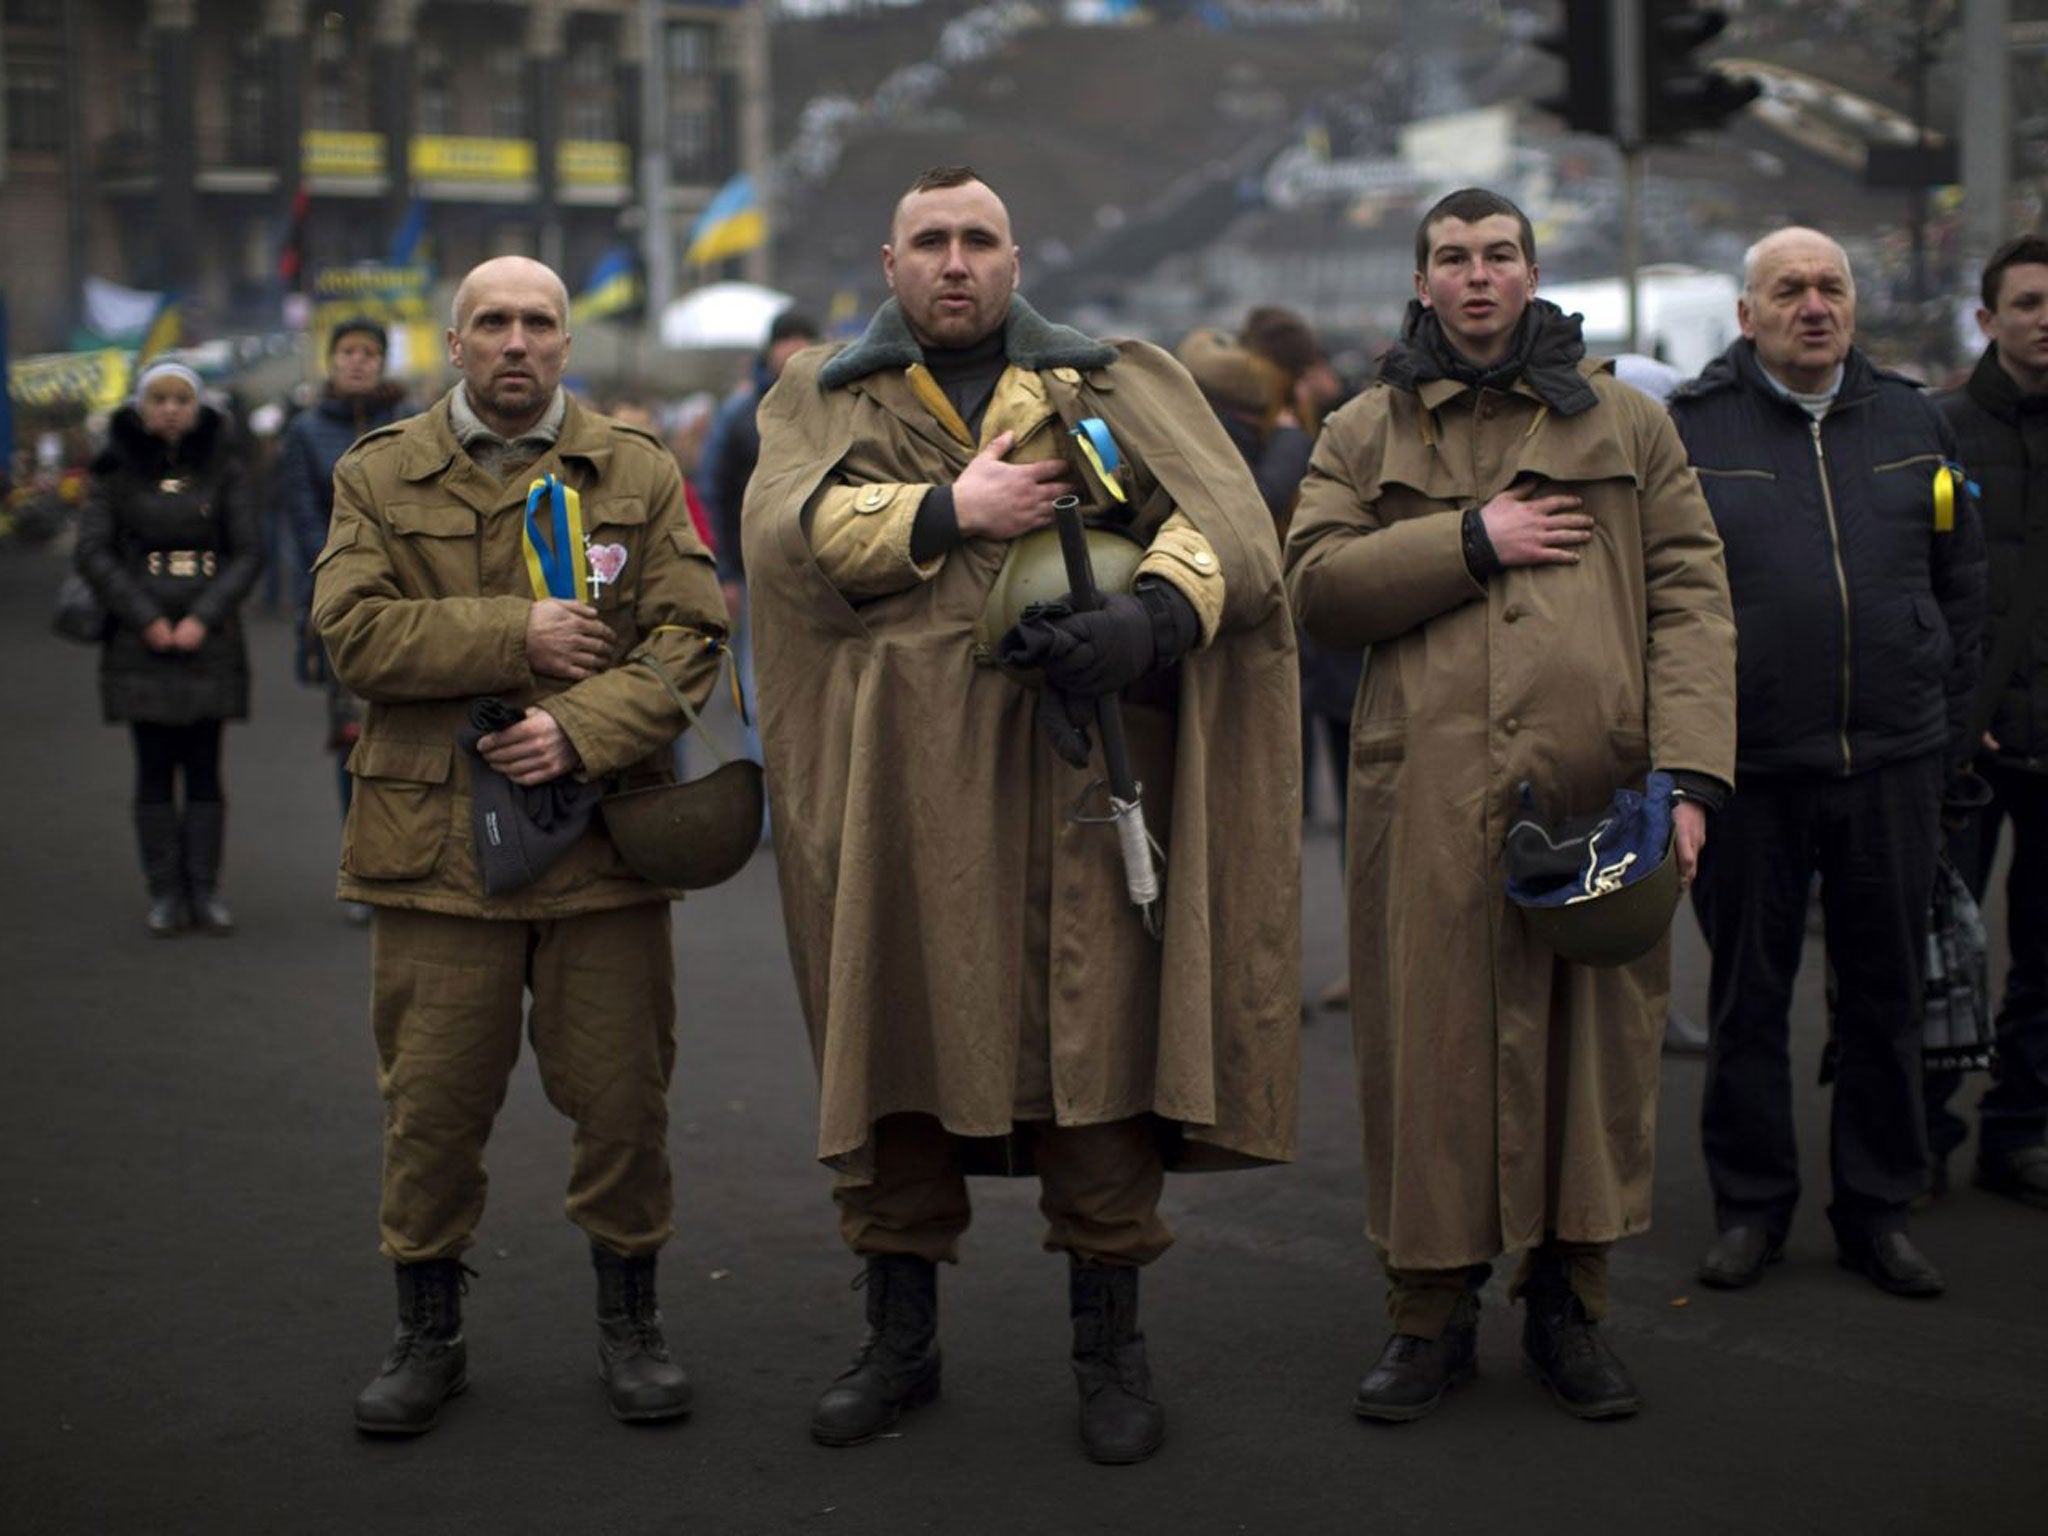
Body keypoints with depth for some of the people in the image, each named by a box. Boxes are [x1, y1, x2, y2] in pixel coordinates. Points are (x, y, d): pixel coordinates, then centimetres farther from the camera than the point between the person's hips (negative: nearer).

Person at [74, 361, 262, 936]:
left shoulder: (222, 466, 4)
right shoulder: (116, 470, 3)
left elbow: (248, 551, 1)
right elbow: (92, 552, -1)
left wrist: (204, 618, -9)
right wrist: (146, 619, -9)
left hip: (209, 639, 0)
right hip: (141, 642, 0)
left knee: (204, 769, 2)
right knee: (155, 770, 1)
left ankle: (205, 891, 6)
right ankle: (165, 894, 5)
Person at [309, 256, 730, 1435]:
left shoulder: (638, 473, 8)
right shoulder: (380, 478, 6)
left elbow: (691, 636, -1)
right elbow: (352, 631, -7)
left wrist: (584, 729, -15)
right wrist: (516, 636, -13)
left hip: (601, 834, 1)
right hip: (436, 839, 0)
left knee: (624, 1095, 6)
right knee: (433, 1103, 4)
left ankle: (631, 1322, 23)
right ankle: (429, 1334, 20)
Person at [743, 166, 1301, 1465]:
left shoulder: (1113, 384, 14)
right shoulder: (825, 399, 16)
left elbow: (1224, 525, 0)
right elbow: (788, 531, -3)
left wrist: (1146, 622, -18)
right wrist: (948, 510, -10)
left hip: (1072, 761, -1)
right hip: (902, 770, 1)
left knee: (1098, 1028, -3)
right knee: (896, 1035, 4)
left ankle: (1111, 1345, 8)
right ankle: (902, 1338, 18)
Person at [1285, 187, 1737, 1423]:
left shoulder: (1628, 423, 12)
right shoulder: (1366, 436, 14)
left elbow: (1692, 599, 5)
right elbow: (1316, 583, 1)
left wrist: (1689, 773, -6)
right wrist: (1472, 541, -8)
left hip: (1594, 792, 1)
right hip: (1428, 798, 0)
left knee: (1595, 1042, 4)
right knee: (1431, 1044, 0)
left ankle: (1570, 1305, 18)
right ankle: (1433, 1313, 12)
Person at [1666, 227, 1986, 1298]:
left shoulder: (1911, 422, 9)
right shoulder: (1686, 430, -1)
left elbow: (1960, 585, 16)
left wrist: (1948, 726, 10)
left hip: (1892, 765, 3)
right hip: (1749, 767, -3)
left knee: (1887, 993, 9)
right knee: (1747, 996, 7)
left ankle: (1877, 1208, 21)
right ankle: (1751, 1202, 20)